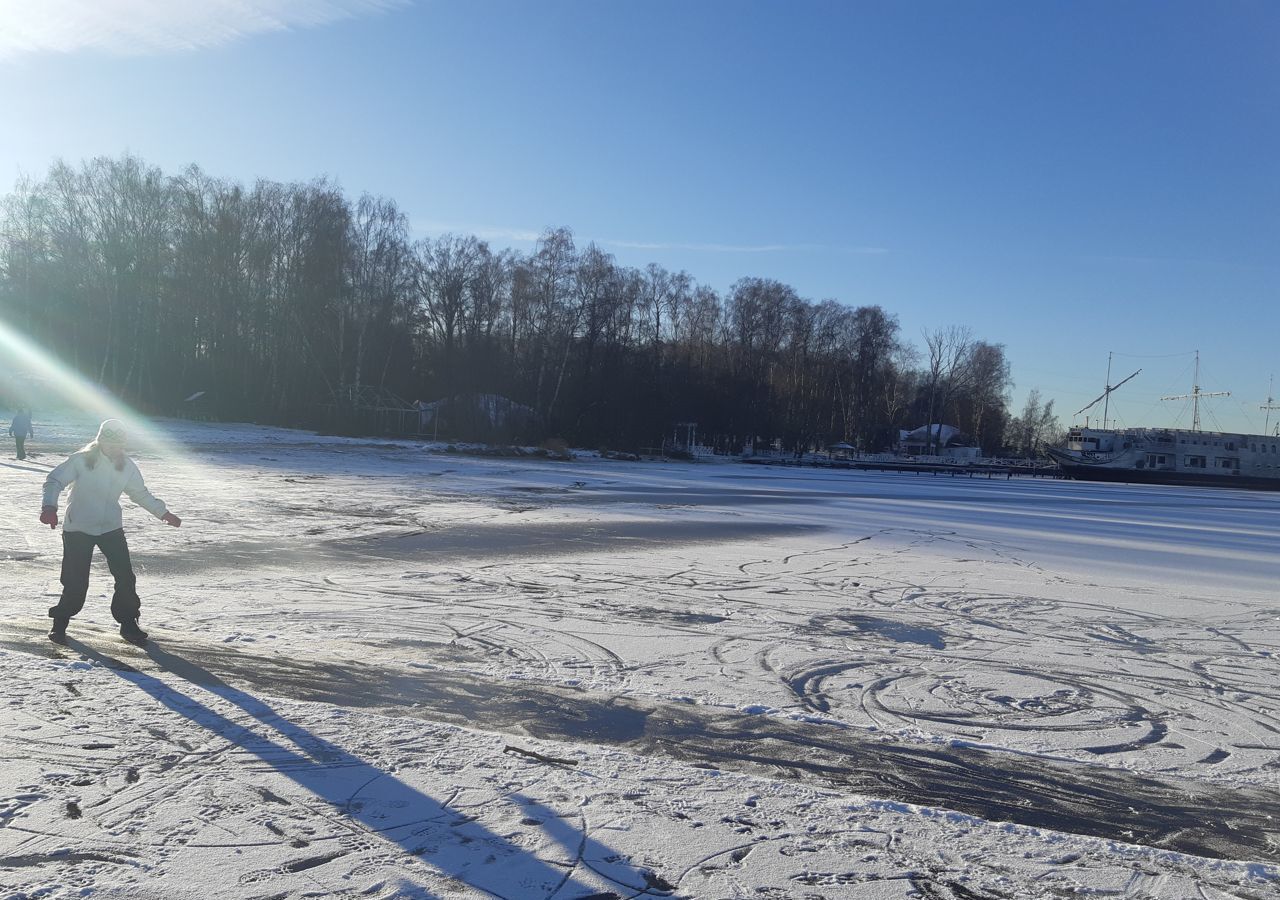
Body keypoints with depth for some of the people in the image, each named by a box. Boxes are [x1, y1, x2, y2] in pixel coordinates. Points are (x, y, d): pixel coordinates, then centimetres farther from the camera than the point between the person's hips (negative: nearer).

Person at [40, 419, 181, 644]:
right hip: (78, 529, -3)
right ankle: (60, 623, 24)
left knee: (125, 577, -2)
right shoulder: (81, 460, -13)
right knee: (76, 581, 0)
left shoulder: (126, 465, 0)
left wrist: (164, 513, 10)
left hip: (112, 528, 3)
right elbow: (55, 481, -12)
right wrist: (49, 506, -29)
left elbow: (140, 493, 12)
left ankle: (128, 623, 13)